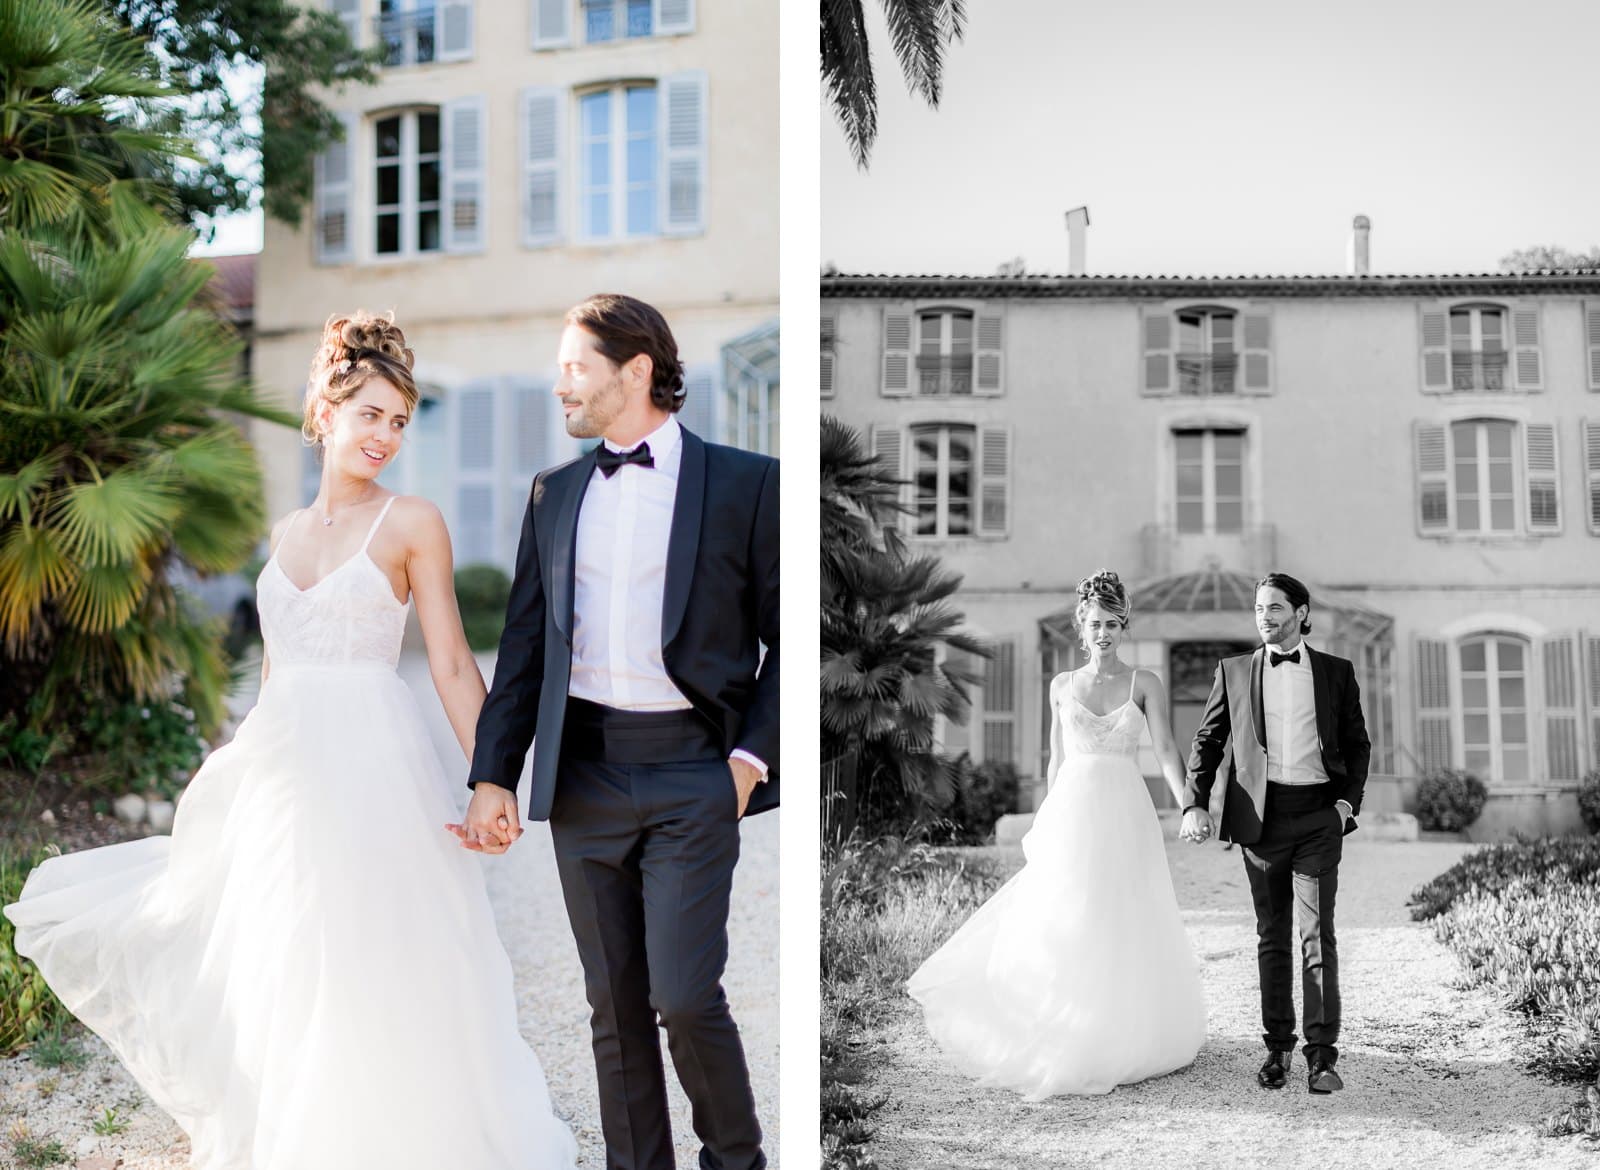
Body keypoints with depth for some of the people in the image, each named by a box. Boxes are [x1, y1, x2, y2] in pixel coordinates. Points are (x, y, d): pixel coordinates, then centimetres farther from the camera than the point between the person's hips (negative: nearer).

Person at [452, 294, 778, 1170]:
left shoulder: (744, 483, 0)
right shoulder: (554, 493, 13)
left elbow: (786, 638, 1)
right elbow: (524, 646, 12)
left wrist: (751, 758, -8)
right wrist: (493, 776, 5)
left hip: (691, 775, -4)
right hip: (582, 774, 4)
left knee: (684, 996, -9)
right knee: (613, 1002, 9)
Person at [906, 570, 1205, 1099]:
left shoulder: (1145, 684, 3)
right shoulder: (1062, 686, 9)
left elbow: (1166, 750, -7)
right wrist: (1048, 825, 14)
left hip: (1124, 816, -1)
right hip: (1072, 812, 1)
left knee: (1123, 929, 1)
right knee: (1059, 928, -2)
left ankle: (1121, 1038, 13)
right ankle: (1062, 1039, 7)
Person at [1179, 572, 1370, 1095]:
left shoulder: (1336, 673, 8)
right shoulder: (1234, 671, 8)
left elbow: (1357, 744, 14)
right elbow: (1207, 741, 8)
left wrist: (1348, 801, 0)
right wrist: (1194, 805, -4)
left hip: (1318, 815, -1)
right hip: (1260, 815, 1)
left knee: (1318, 932, -8)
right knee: (1271, 936, 7)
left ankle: (1321, 1055, -6)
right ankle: (1278, 1047, 15)